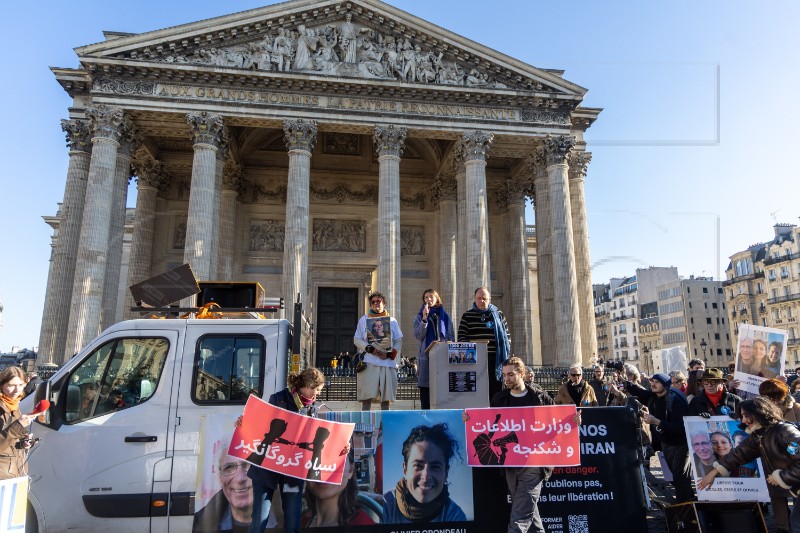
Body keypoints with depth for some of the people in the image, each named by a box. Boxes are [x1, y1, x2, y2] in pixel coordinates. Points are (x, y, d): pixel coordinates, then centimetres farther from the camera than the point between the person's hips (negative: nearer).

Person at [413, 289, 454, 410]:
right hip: (426, 355, -1)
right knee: (425, 388, -3)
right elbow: (418, 336, -2)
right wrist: (424, 319, -12)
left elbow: (451, 337, 12)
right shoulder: (420, 316, 10)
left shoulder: (445, 316, 13)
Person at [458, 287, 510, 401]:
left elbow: (507, 336, 11)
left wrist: (506, 355, 1)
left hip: (495, 360, 1)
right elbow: (461, 337, 3)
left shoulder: (498, 315, 12)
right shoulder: (467, 316, 9)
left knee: (495, 391, 4)